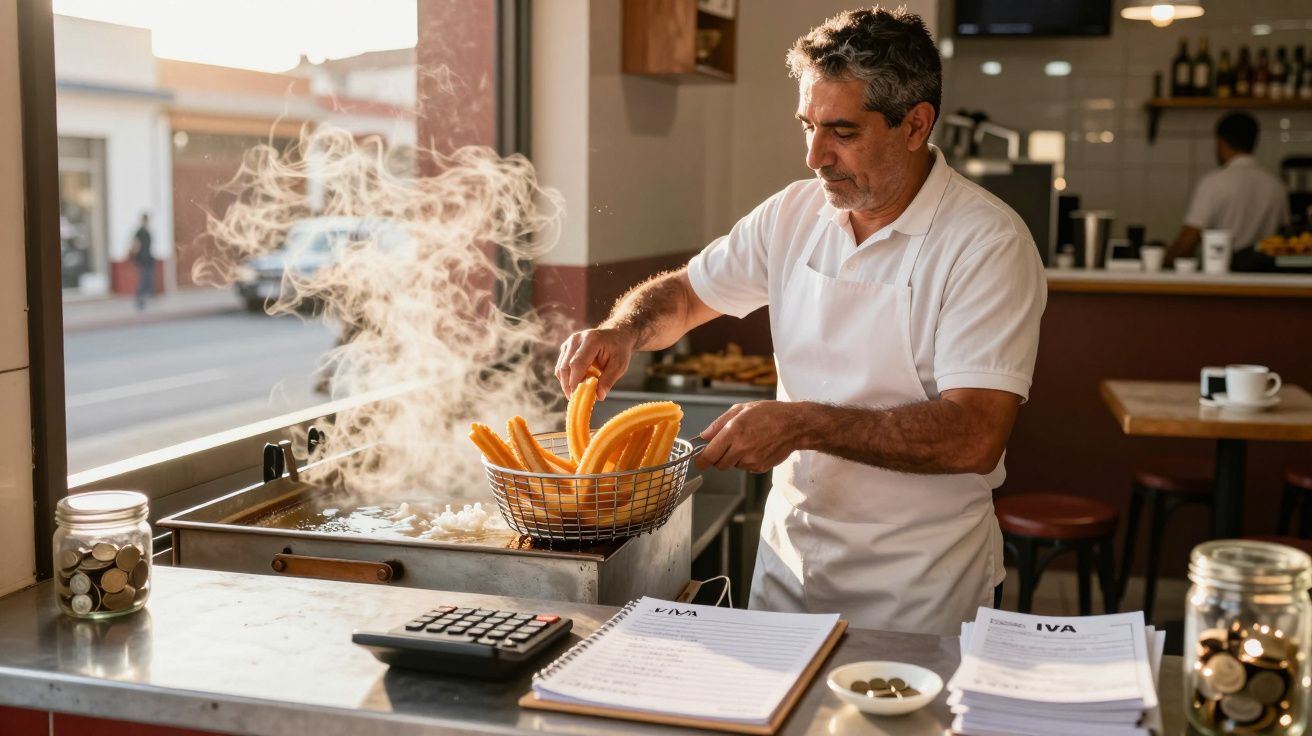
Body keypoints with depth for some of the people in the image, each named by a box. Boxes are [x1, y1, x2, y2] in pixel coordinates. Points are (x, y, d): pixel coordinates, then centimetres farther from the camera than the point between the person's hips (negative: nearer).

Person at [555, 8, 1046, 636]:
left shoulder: (989, 243, -18)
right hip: (788, 560, 5)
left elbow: (975, 436, -26)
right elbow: (685, 294, 12)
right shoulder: (795, 213, 1)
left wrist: (803, 424, -29)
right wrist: (621, 332, -10)